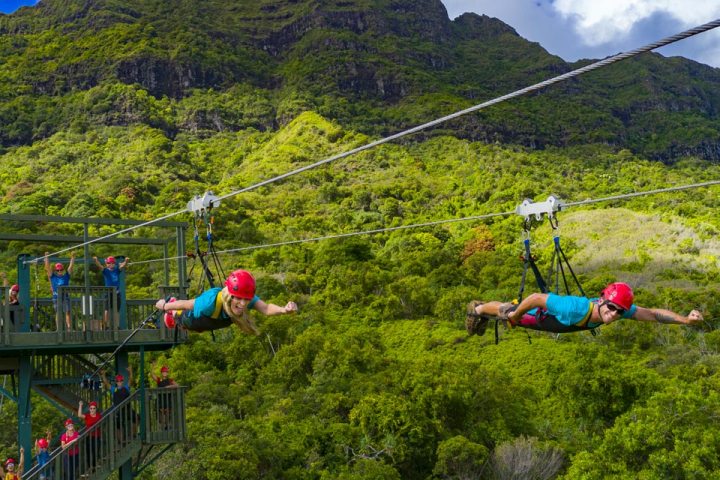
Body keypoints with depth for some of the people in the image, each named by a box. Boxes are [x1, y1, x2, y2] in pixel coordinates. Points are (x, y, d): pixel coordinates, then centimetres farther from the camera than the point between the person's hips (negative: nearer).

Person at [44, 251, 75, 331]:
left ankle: (70, 328, -12)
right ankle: (59, 329, 5)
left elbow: (71, 266, 8)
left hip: (65, 297, 0)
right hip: (56, 297, 0)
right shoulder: (52, 276, 7)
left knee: (67, 312, -8)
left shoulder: (66, 276, 9)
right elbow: (47, 267, 4)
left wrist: (72, 257, 4)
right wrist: (47, 257, 1)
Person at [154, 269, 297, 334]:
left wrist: (284, 309, -85)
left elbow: (266, 308, -64)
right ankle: (174, 313, 69)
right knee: (185, 323, 35)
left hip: (219, 320, 4)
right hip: (197, 318, -4)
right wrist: (164, 306, -16)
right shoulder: (211, 301, -52)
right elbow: (185, 304, -34)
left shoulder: (248, 298, -44)